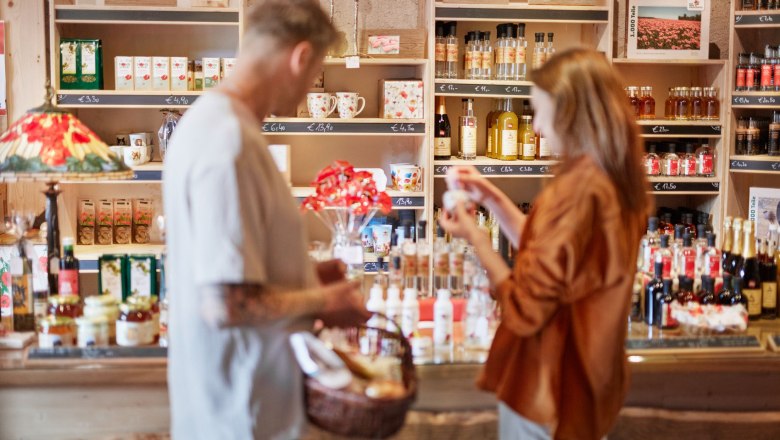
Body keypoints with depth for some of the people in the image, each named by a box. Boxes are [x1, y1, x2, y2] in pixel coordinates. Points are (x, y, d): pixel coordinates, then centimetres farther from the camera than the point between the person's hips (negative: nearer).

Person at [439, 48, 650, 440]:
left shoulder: (575, 190, -26)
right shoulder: (617, 181, 2)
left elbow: (526, 310, -22)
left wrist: (475, 237, -10)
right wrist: (490, 197, 7)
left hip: (547, 389, -8)